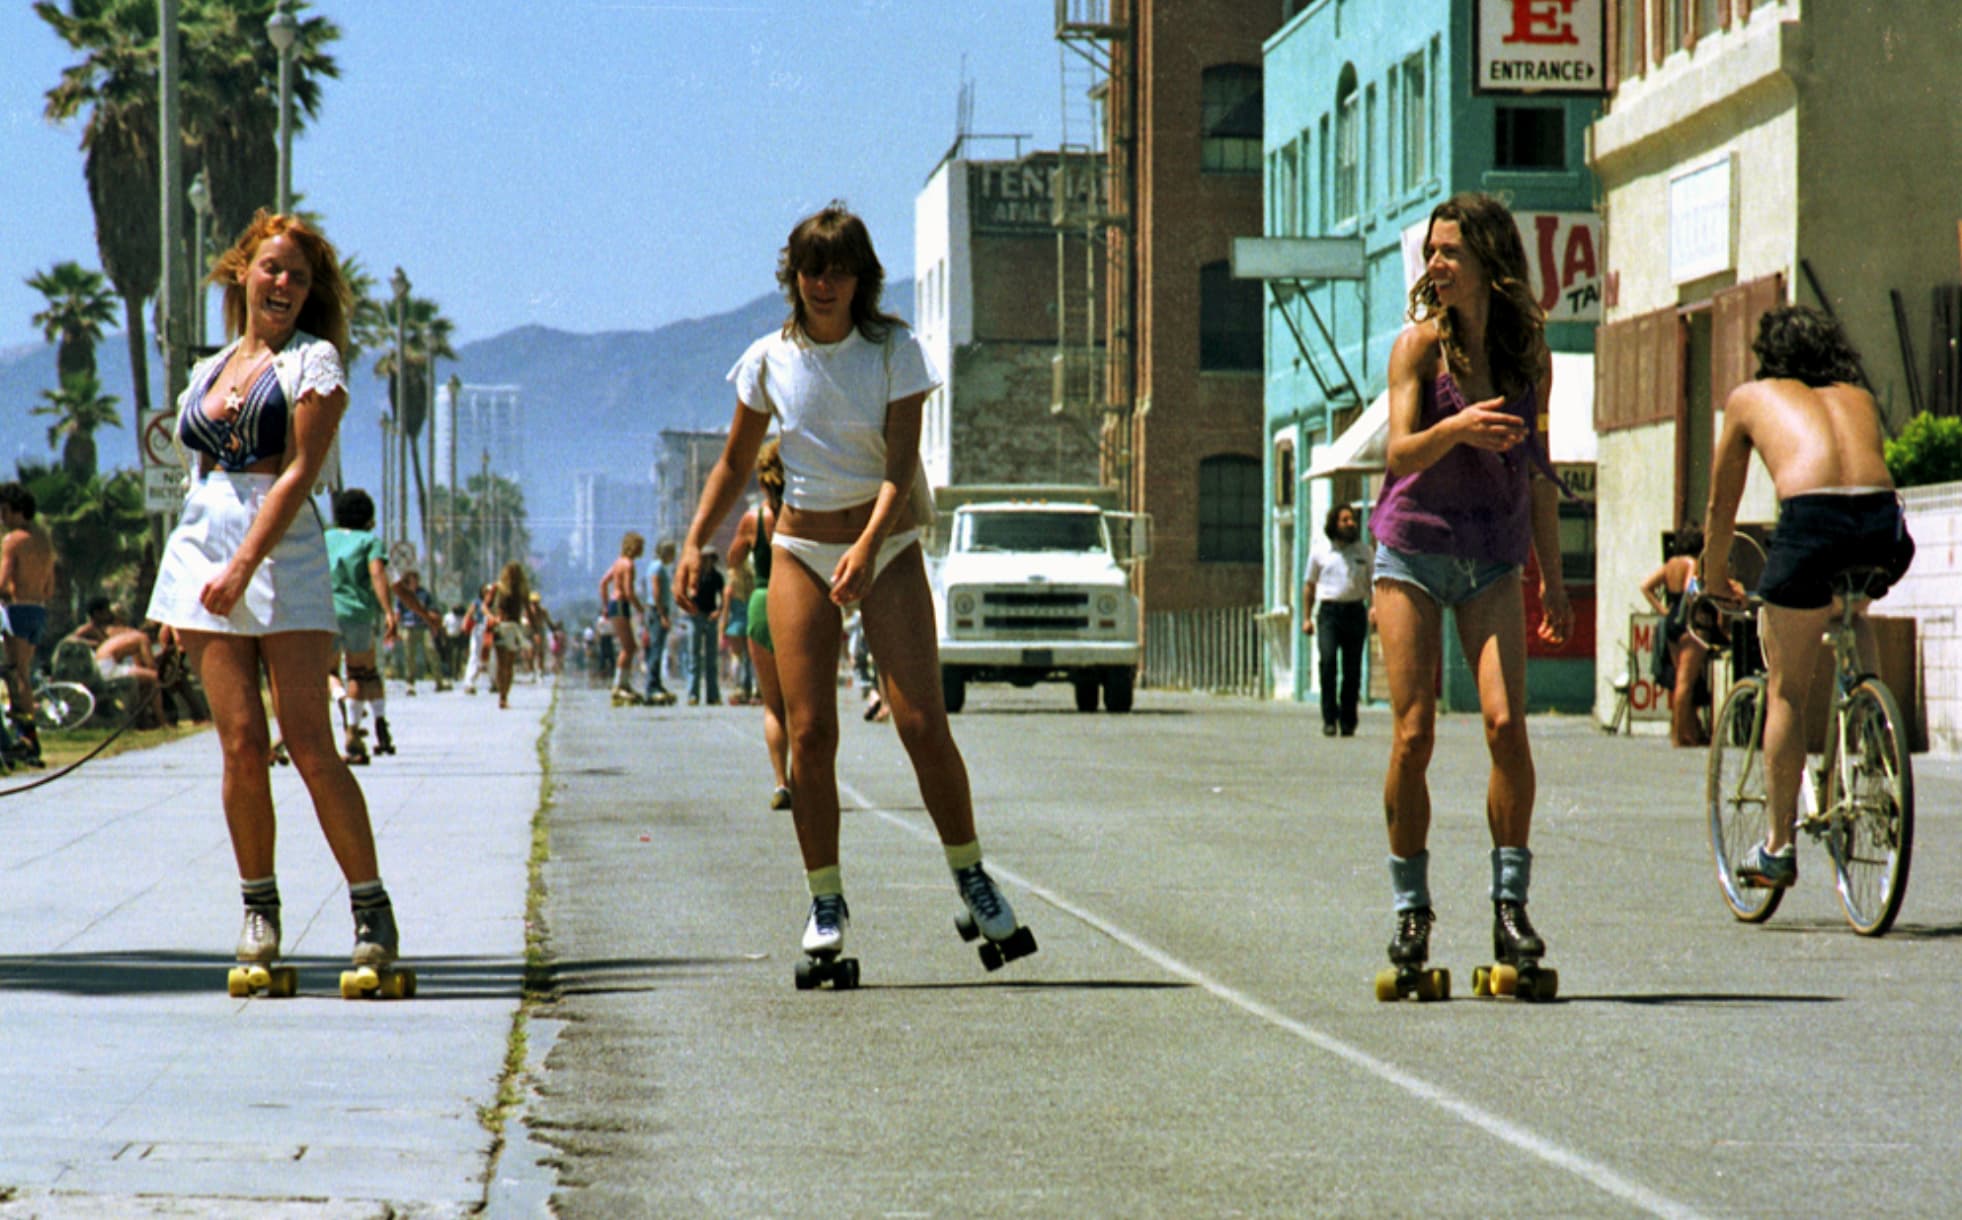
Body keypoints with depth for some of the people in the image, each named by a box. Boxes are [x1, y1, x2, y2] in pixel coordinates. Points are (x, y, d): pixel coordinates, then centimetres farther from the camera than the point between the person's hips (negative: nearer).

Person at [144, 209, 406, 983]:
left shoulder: (313, 361, 2)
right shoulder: (210, 371, 19)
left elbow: (299, 473, -8)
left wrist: (244, 565, -17)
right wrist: (178, 600, 18)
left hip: (282, 552, -4)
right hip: (201, 544, 4)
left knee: (311, 748, -10)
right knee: (241, 745, -4)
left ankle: (372, 909, -4)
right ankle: (258, 905, 8)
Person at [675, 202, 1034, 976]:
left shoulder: (896, 352, -6)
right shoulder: (769, 361, 1)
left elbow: (901, 467, -15)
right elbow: (735, 463, 13)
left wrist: (867, 549, -29)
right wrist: (695, 543, 2)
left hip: (887, 548, -2)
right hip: (802, 553, 2)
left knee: (923, 724, -11)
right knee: (809, 733, -8)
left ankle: (970, 877, 6)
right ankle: (826, 902, 1)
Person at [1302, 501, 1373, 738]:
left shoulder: (1364, 551, 12)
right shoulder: (1320, 553, 10)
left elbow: (1371, 583, 15)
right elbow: (1309, 585, 16)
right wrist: (1307, 617, 11)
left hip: (1355, 611, 1)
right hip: (1329, 611, -1)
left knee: (1352, 669, 0)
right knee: (1328, 660, -18)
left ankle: (1347, 720, 9)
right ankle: (1329, 718, -14)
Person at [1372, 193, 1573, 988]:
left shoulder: (1529, 350, 4)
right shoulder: (1419, 345, -4)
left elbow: (1537, 469, 13)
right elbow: (1400, 452, -15)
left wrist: (1553, 580, 13)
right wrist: (1456, 430, -36)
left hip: (1493, 560, 2)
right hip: (1413, 547, -2)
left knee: (1505, 722, -14)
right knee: (1412, 735, -6)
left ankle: (1510, 906, -7)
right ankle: (1411, 908, 7)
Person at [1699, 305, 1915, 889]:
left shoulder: (1750, 397, 27)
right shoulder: (1858, 397, 34)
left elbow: (1721, 507, 34)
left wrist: (1714, 578, 50)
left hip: (1811, 518, -3)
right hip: (1886, 523, 3)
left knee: (1786, 689, 11)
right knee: (1851, 607, 38)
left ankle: (1778, 847, 14)